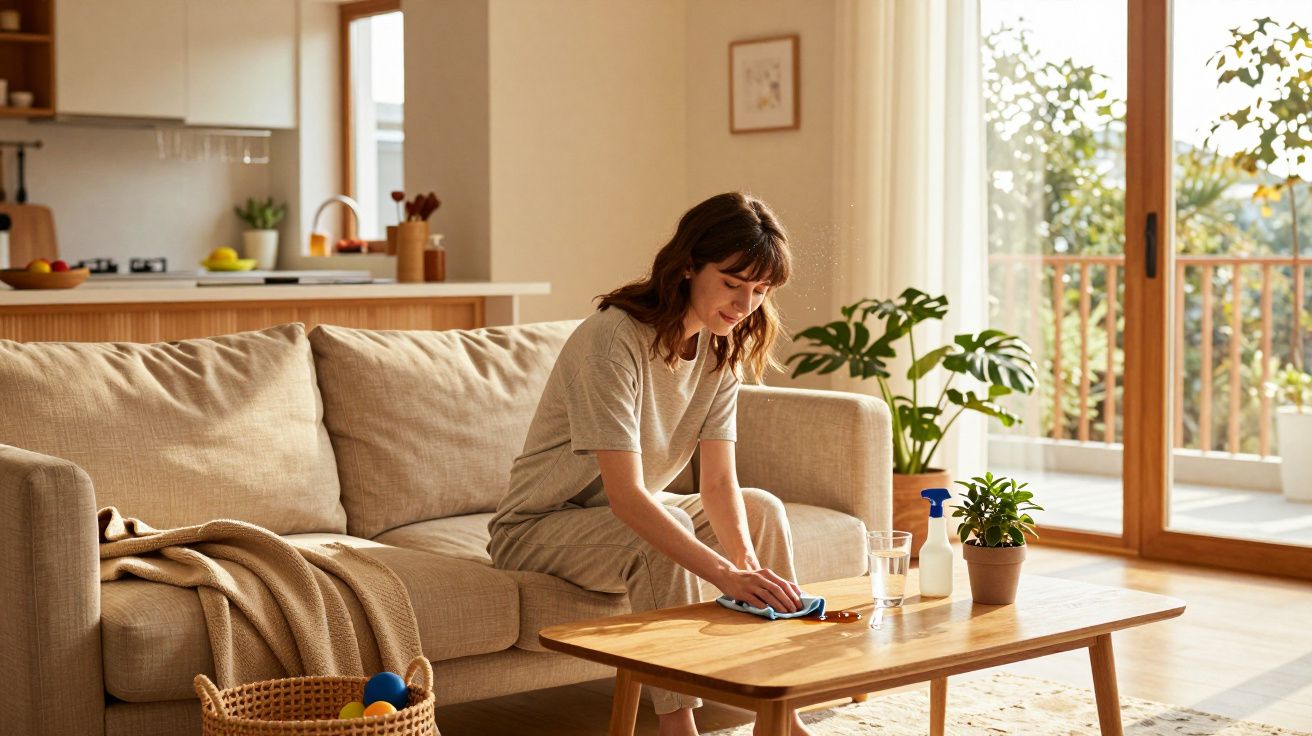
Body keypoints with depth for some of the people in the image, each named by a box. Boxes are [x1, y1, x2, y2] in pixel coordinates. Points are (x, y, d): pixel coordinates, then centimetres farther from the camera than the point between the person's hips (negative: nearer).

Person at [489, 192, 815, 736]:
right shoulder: (611, 339, -29)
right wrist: (728, 575, -45)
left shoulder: (722, 348, -5)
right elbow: (627, 496, -38)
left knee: (762, 508, -5)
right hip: (540, 526, -8)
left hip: (633, 512, 8)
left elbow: (720, 482, -12)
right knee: (664, 535, -33)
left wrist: (748, 562, -31)